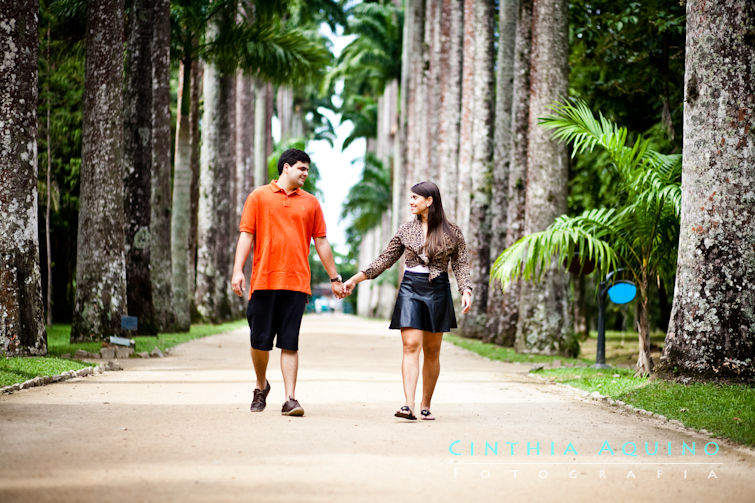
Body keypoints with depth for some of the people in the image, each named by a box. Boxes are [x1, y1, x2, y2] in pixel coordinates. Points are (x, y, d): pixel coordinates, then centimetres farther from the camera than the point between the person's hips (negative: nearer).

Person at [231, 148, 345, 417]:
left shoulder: (310, 202, 13)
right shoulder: (259, 196, 7)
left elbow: (321, 242, 17)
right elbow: (246, 234, 2)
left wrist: (334, 278, 16)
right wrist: (238, 270, -9)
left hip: (297, 282, 1)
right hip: (263, 280, -1)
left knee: (289, 343, -4)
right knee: (260, 341, 4)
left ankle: (290, 399, -5)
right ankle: (261, 386, 28)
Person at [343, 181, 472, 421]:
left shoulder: (452, 232, 2)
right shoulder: (406, 229, 7)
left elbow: (461, 264, 4)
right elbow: (385, 259, 10)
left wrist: (466, 291, -12)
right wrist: (355, 279, 6)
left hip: (438, 291, -1)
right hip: (410, 288, 1)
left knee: (432, 350, 5)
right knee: (411, 346, -12)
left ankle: (425, 405, 16)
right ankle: (409, 405, -21)